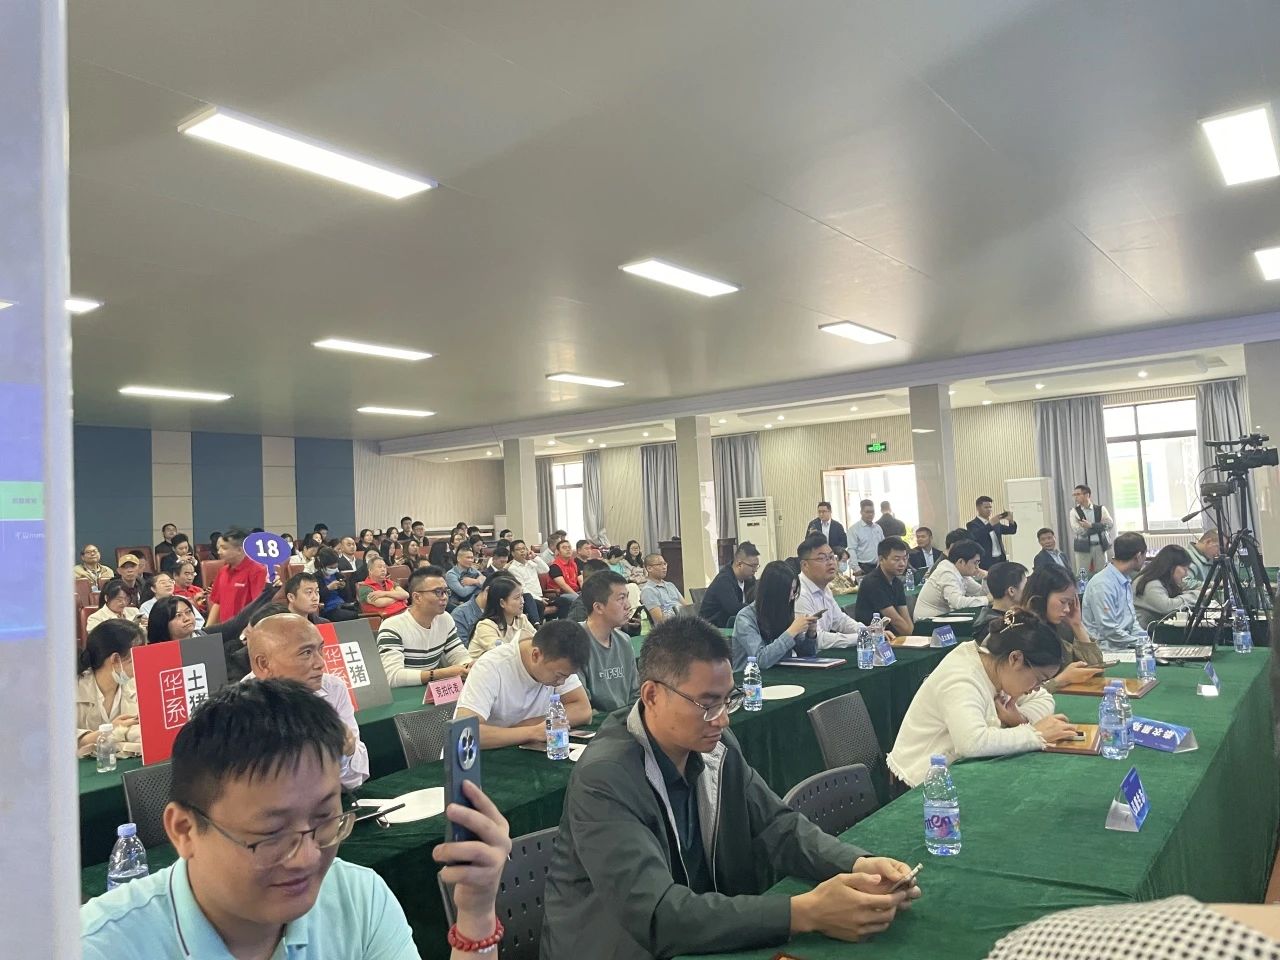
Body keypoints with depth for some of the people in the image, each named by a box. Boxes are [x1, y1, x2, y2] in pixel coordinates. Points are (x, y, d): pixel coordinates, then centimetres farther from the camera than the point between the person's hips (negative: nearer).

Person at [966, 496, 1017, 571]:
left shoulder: (996, 523, 17)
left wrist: (1011, 520, -9)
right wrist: (990, 524, -34)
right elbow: (975, 536, -24)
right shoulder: (972, 525, -4)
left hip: (1000, 561, 6)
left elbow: (1012, 531, 12)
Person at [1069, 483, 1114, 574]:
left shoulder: (1101, 509, 5)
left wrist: (1091, 526, -16)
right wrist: (1100, 526, -11)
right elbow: (1078, 530, -12)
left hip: (1100, 546, 2)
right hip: (1083, 547, -2)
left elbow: (1110, 525, -7)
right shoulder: (1074, 511, 0)